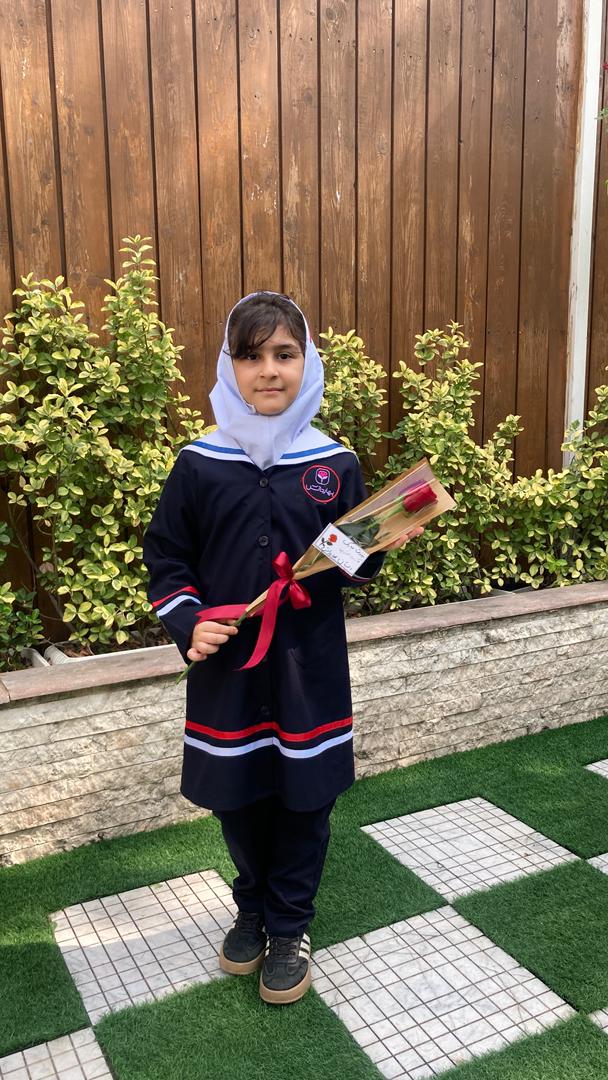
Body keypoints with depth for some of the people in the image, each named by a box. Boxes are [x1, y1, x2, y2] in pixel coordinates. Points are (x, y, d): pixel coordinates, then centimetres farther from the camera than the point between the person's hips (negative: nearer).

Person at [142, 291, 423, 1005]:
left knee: (305, 799, 11)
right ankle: (252, 910, 41)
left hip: (310, 671, 0)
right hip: (226, 670, 0)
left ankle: (289, 926, 35)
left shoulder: (335, 466, -1)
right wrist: (187, 623, -12)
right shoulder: (198, 466, -3)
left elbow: (352, 569, 5)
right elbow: (165, 562, 3)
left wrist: (378, 549, -15)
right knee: (238, 799, 14)